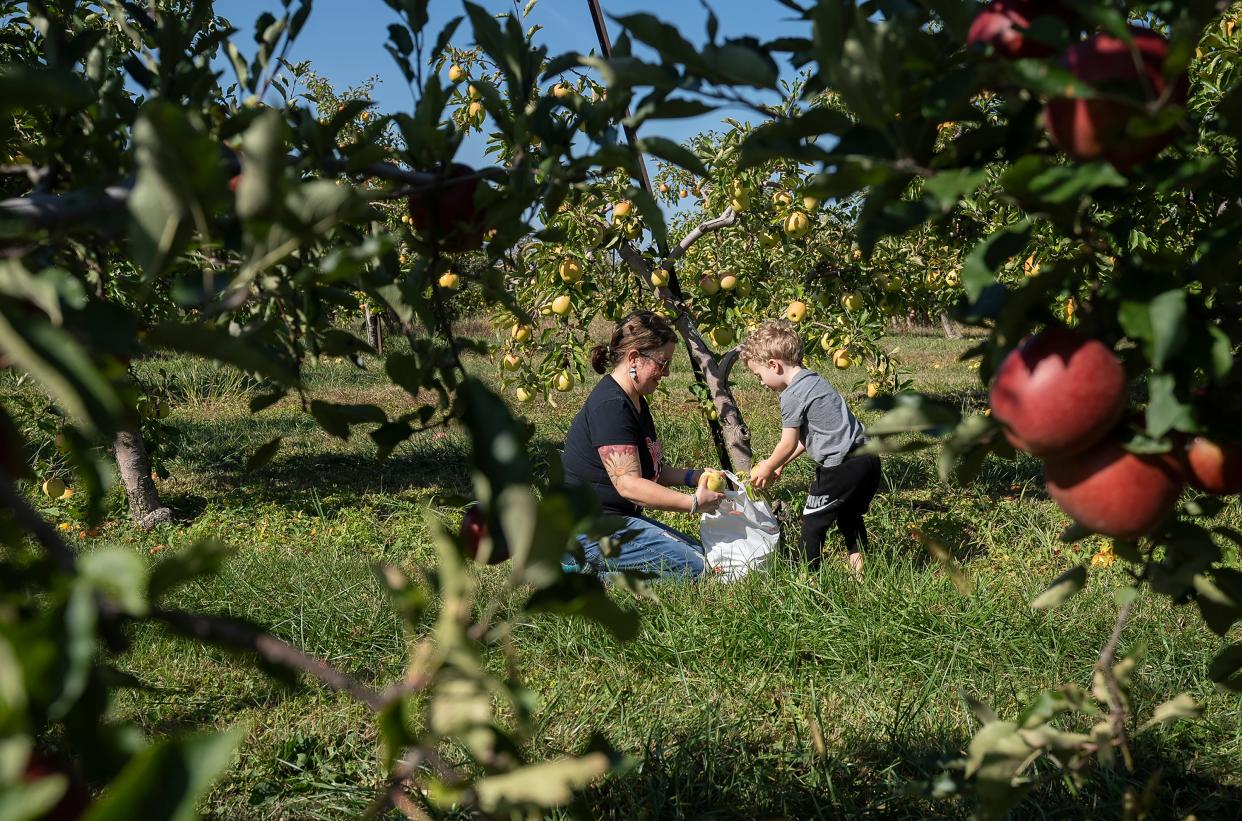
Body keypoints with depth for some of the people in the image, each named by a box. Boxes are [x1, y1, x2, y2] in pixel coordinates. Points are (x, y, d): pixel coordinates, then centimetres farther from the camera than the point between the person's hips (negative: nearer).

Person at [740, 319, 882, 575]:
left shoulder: (793, 395, -14)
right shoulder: (813, 380, 15)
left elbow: (788, 444, -8)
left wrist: (767, 470, 9)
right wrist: (779, 463, 23)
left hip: (843, 465, -10)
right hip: (867, 458, 10)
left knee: (813, 521, 4)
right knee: (849, 515, 26)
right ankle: (859, 568, 32)